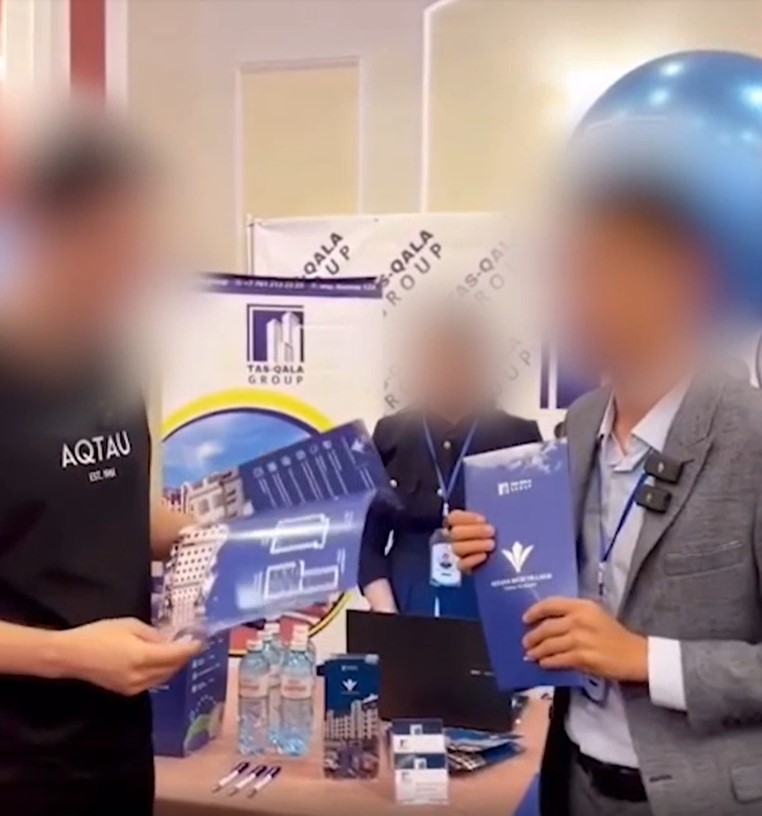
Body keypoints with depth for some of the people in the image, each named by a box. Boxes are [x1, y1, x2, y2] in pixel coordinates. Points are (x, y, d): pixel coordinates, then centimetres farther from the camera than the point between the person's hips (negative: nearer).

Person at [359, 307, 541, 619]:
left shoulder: (518, 437, 3)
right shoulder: (391, 436, 6)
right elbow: (368, 542, 5)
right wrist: (388, 620, -6)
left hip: (492, 614, -1)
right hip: (409, 609, 1)